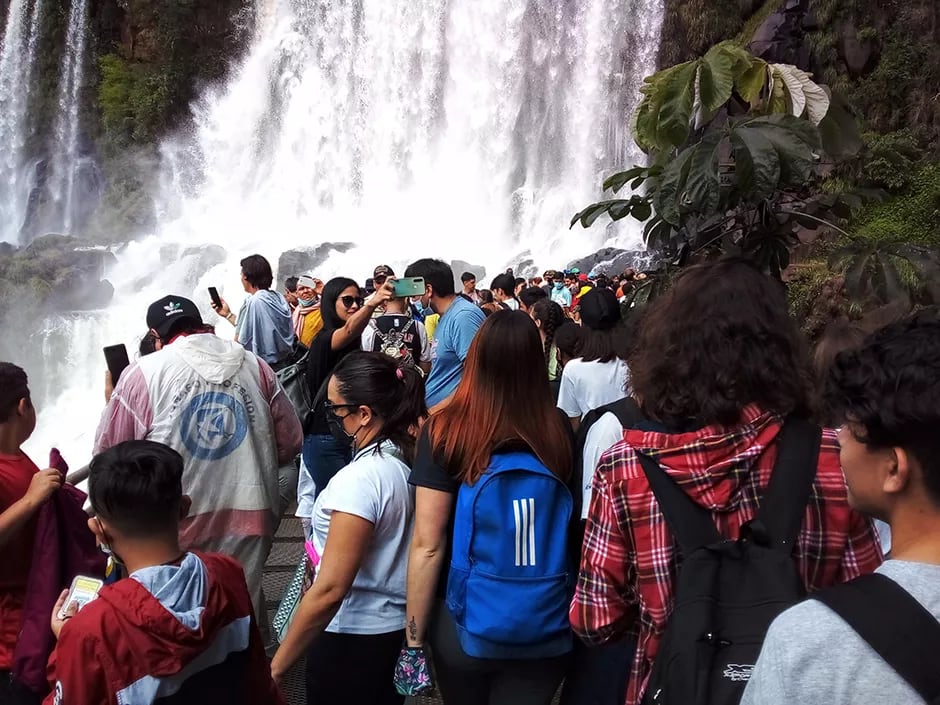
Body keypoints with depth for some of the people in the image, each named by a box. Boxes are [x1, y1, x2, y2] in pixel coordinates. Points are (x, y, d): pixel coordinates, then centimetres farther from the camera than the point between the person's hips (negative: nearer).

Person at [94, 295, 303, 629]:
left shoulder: (143, 373, -5)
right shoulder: (255, 367, 5)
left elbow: (108, 451, -1)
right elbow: (290, 442, 7)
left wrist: (114, 402, 18)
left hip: (178, 529, -2)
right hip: (250, 517, 3)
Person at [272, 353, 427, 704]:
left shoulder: (359, 479, -25)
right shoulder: (407, 459, -2)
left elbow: (330, 591, -25)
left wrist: (276, 667, -18)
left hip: (353, 638, -7)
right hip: (396, 627, 7)